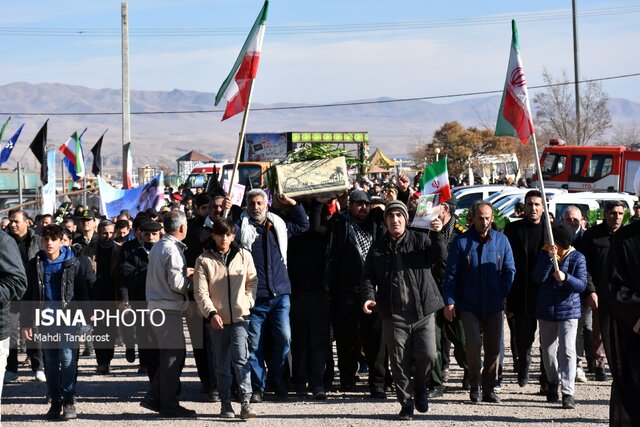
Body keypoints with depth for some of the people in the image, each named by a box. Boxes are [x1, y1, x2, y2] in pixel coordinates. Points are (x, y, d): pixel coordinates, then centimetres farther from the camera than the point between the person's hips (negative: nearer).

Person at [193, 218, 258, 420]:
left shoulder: (244, 256, 3)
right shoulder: (204, 260, -1)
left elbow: (252, 282, 14)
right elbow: (200, 292, -6)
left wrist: (248, 302, 1)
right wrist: (211, 313, -18)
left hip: (240, 317, -1)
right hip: (217, 319, 1)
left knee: (241, 358, -14)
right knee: (221, 363, 9)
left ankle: (246, 402, -15)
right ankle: (225, 403, 18)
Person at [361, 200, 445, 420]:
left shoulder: (419, 240, 7)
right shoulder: (378, 248, 11)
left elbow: (439, 256, -6)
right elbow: (368, 277, 10)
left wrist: (437, 234, -23)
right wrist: (369, 296, -9)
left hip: (423, 311, -1)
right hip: (394, 314, 1)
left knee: (428, 355, -7)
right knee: (400, 362, 2)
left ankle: (419, 387, 21)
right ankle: (406, 403, 14)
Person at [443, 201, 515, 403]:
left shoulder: (501, 240, 6)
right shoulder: (461, 242, 0)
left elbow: (509, 270, 10)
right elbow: (451, 274, 0)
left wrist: (503, 293, -5)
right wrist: (449, 302, -8)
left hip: (494, 305, 2)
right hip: (469, 305, -2)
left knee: (493, 347, 4)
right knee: (473, 343, -12)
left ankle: (489, 389, 15)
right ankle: (474, 387, 4)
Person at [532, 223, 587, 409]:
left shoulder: (577, 258, -5)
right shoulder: (545, 254, 0)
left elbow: (582, 284, -11)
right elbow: (537, 278, -13)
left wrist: (565, 278, -30)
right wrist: (549, 259, -26)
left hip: (568, 311, -3)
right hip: (546, 311, 3)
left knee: (567, 352, -12)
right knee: (548, 351, 12)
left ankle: (568, 393, -12)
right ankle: (552, 384, 34)